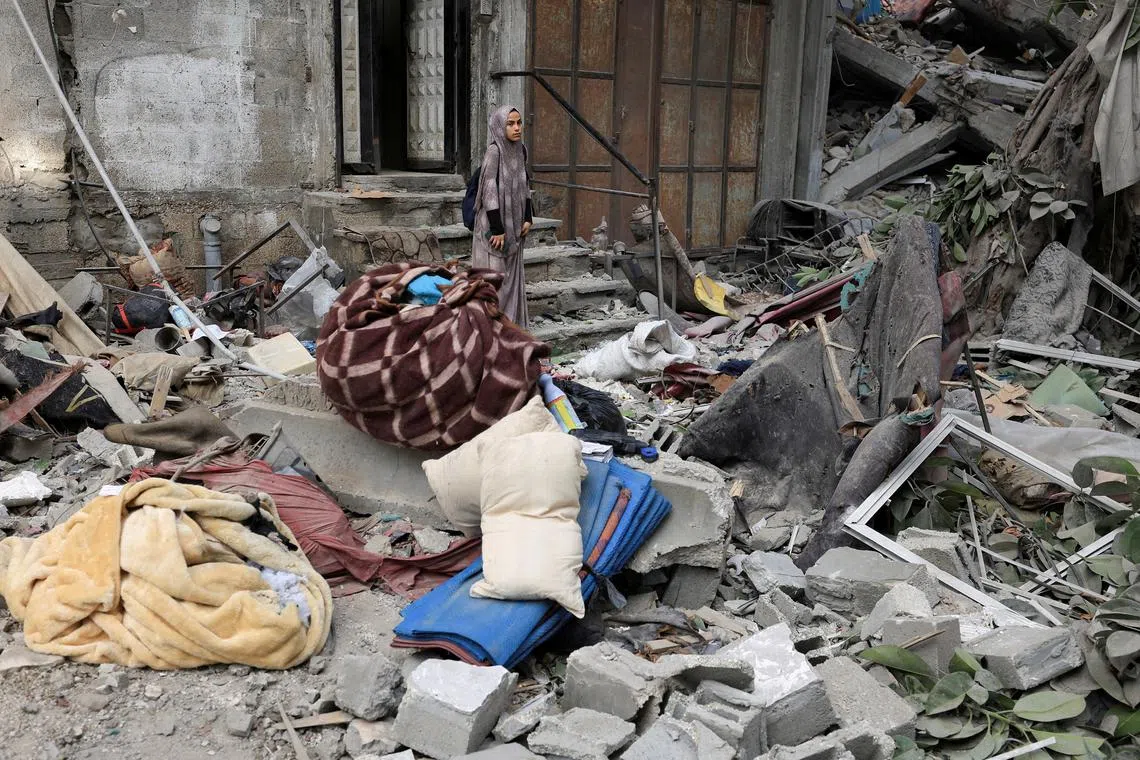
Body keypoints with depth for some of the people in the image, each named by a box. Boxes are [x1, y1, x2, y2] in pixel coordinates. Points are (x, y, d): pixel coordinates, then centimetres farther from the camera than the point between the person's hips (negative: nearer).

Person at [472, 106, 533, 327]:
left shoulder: (520, 150, 6)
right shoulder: (494, 151, -16)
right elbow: (489, 192, -19)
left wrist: (528, 218, 8)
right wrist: (497, 229, -20)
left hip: (513, 226, 7)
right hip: (494, 225, -7)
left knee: (513, 275, 13)